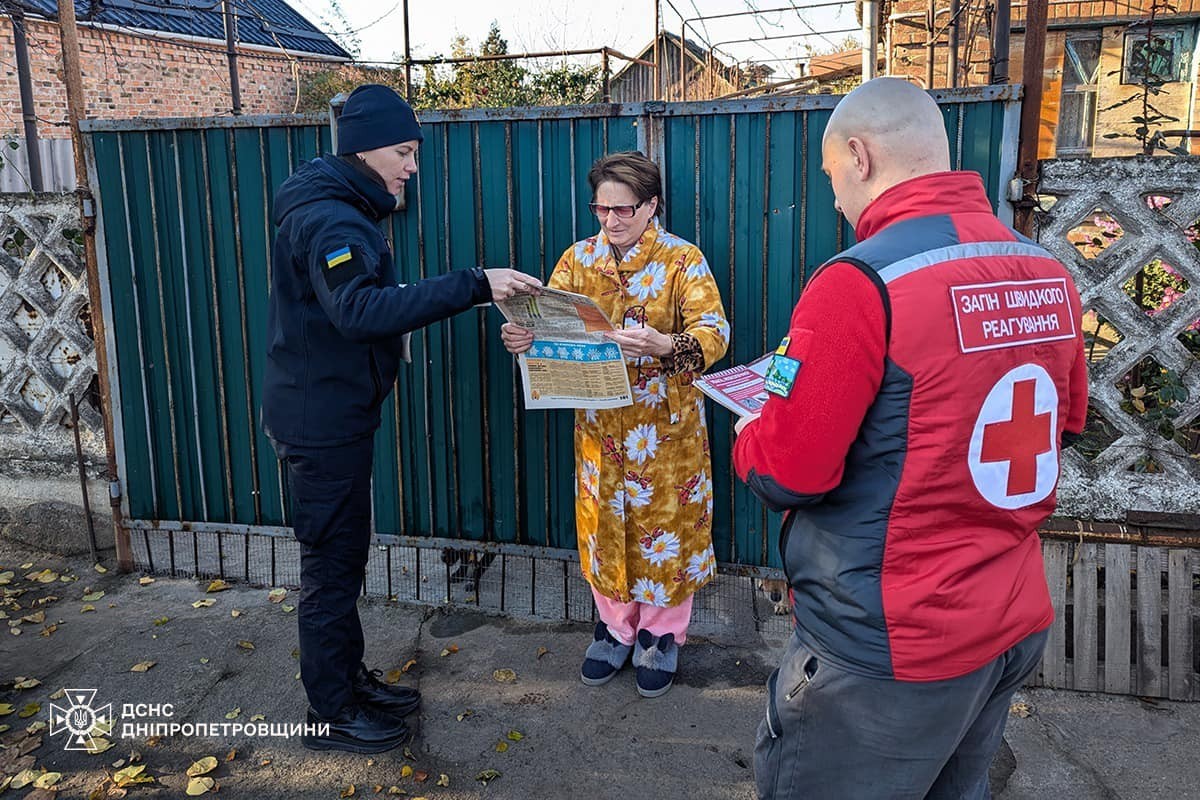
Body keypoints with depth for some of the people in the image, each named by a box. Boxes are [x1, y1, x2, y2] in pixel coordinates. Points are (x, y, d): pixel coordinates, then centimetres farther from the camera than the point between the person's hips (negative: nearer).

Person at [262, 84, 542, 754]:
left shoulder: (341, 209, 13)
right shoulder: (329, 221, -21)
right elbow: (360, 309, -38)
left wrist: (395, 325, 3)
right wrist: (473, 286, -40)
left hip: (335, 414, 10)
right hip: (321, 419, -10)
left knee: (345, 553, 19)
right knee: (332, 563, 2)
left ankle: (350, 678, 35)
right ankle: (331, 713, 19)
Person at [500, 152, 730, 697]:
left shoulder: (683, 260, -7)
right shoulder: (578, 258, 5)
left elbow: (714, 332, -18)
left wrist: (665, 345, -39)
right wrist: (522, 336, -20)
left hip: (667, 427, -3)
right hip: (600, 424, 4)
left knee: (666, 525, 7)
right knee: (604, 525, 13)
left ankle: (661, 631, 28)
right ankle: (616, 625, 33)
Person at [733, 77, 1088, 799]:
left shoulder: (861, 282, -22)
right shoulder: (1048, 273, 0)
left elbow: (788, 475, -20)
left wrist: (750, 436, 2)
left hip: (893, 652, -7)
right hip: (1019, 626, 8)